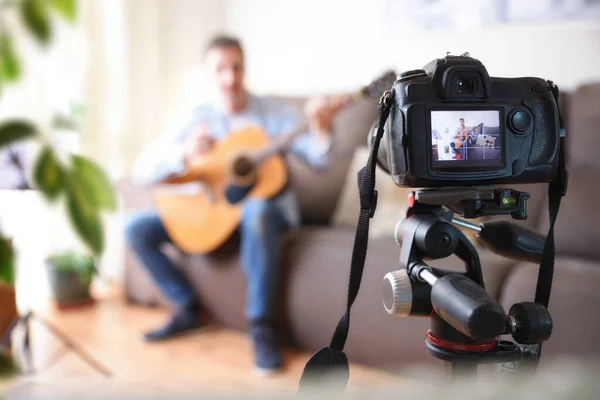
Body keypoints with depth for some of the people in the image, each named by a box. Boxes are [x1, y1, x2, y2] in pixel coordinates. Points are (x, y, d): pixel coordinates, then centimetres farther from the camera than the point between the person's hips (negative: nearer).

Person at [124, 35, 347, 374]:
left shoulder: (275, 112, -6)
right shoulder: (198, 120, -3)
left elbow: (318, 158, -17)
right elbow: (141, 172, -12)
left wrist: (322, 127, -40)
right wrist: (184, 153, -33)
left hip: (267, 207, -3)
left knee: (257, 210, -41)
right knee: (137, 228, -11)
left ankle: (262, 325, -27)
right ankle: (189, 309, 4)